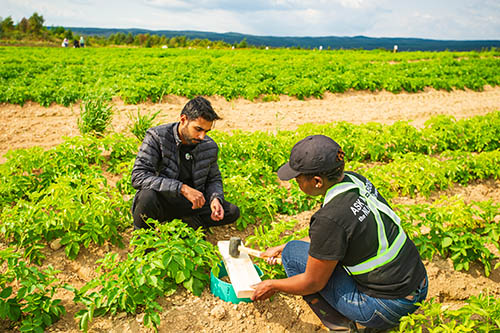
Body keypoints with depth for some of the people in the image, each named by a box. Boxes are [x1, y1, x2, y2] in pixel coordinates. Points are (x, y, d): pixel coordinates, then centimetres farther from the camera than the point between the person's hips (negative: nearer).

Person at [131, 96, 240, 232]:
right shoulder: (157, 136, -17)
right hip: (161, 204, -4)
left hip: (190, 204, 4)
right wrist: (182, 188, -34)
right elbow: (138, 177, -27)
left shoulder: (210, 147, -3)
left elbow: (214, 179, 14)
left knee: (232, 212, -9)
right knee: (148, 196, -38)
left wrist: (215, 198, -11)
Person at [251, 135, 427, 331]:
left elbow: (313, 283, -12)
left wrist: (273, 286, 5)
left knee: (294, 253, -4)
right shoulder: (355, 180, -2)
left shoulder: (330, 219, -27)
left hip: (387, 308, -8)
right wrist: (282, 247, 21)